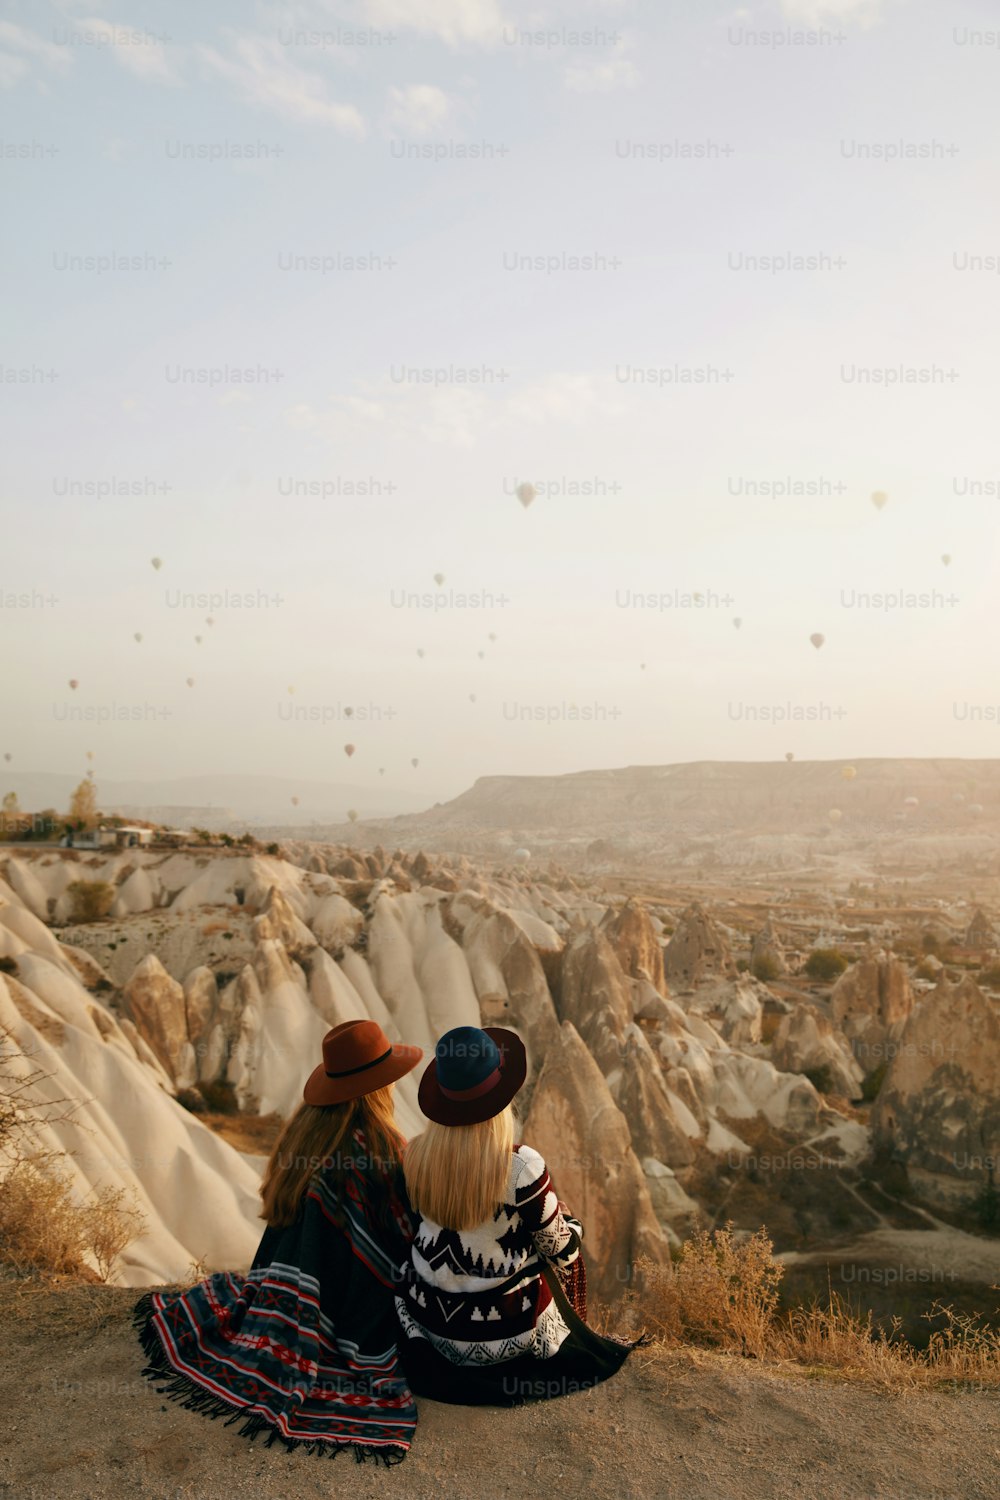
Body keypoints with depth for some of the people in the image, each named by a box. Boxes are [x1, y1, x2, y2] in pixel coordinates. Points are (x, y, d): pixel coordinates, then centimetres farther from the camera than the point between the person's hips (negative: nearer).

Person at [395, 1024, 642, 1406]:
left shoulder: (414, 1156, -17)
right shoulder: (521, 1167, -28)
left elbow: (413, 1231, 2)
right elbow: (559, 1249, -13)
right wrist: (571, 1227, 10)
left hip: (428, 1323, 3)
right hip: (506, 1334, -3)